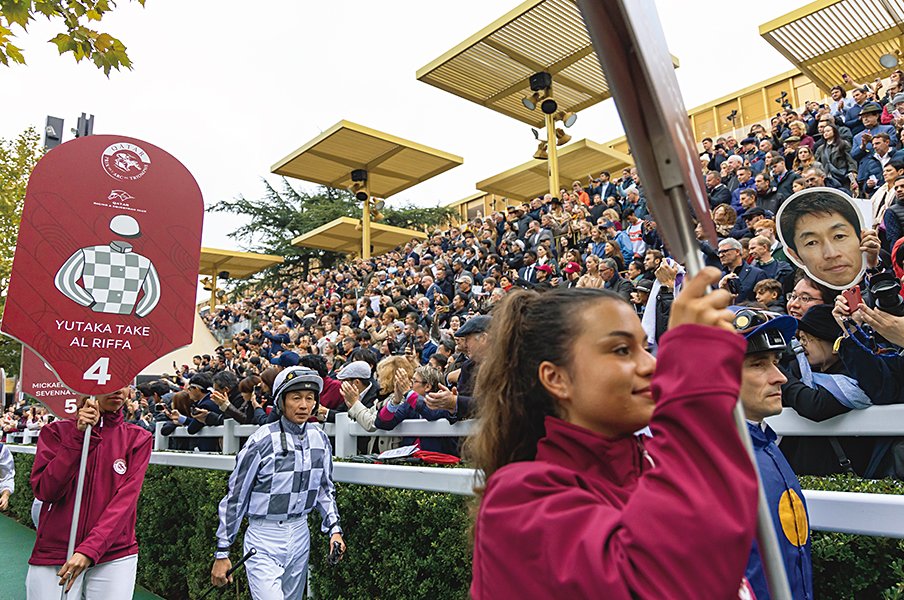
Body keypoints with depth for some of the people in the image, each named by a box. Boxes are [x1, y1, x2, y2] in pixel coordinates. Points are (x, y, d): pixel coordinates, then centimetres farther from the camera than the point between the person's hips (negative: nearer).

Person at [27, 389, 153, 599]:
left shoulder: (138, 438, -1)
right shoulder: (56, 431, 2)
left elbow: (125, 499, -9)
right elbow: (45, 491, -9)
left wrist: (89, 549, -21)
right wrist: (78, 436, -16)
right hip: (53, 553, 0)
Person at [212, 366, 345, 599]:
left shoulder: (320, 439, 0)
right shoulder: (262, 441, -15)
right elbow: (235, 498, -8)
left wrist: (334, 528, 1)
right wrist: (222, 553, -4)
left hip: (300, 535, 5)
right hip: (265, 538, -5)